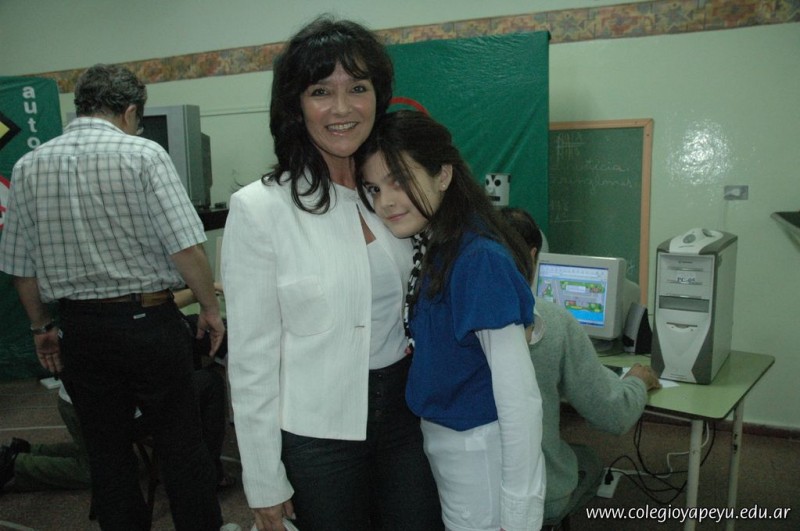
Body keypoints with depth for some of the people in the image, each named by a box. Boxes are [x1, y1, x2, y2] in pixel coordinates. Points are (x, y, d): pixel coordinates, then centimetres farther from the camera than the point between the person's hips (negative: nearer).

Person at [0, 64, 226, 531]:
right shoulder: (142, 155, -11)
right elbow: (186, 247, -17)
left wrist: (41, 326, 20)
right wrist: (210, 308, -4)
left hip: (79, 329, 4)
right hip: (148, 319, -4)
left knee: (107, 450, 17)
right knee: (182, 443, 11)